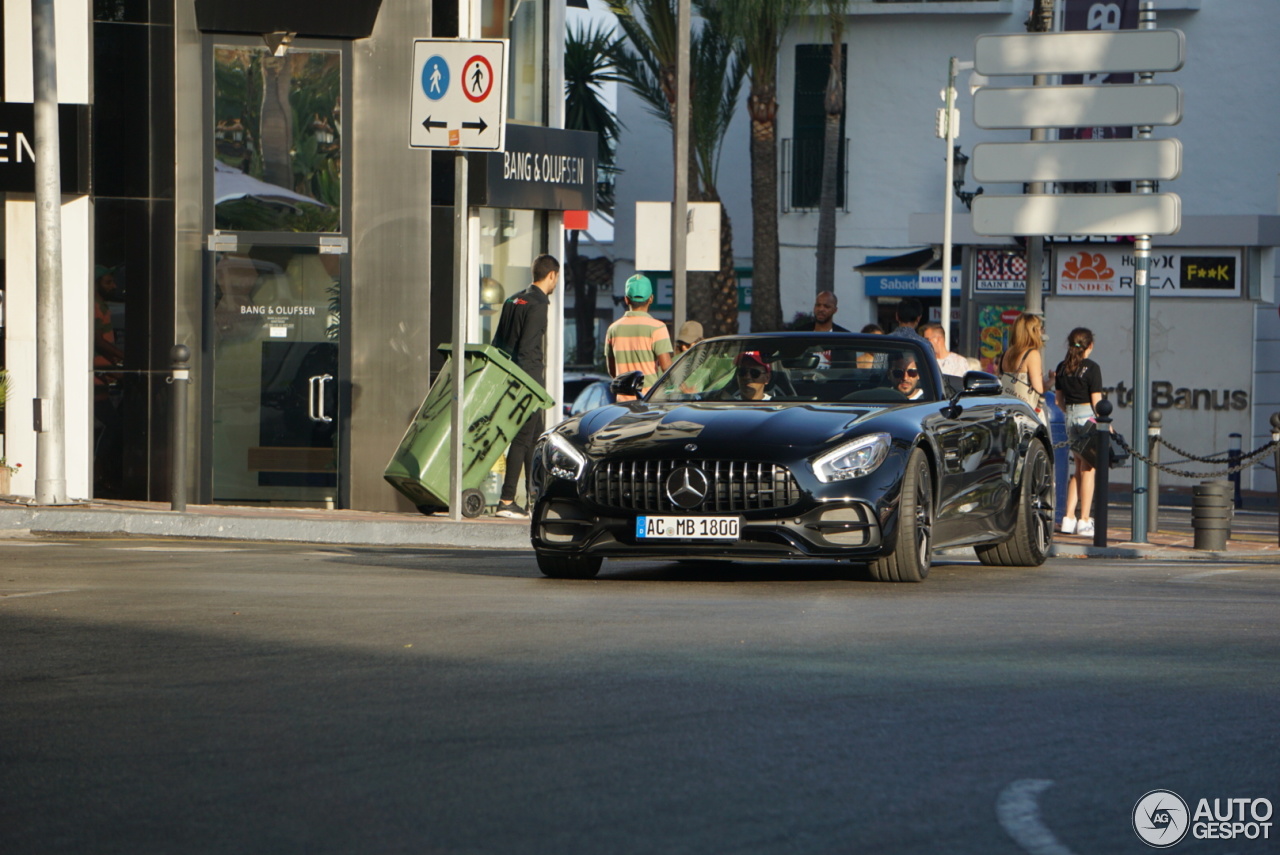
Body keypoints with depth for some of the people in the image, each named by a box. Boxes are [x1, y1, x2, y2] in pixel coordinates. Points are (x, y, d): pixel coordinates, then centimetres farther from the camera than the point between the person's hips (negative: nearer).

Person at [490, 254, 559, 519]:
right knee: (523, 438, -7)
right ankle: (506, 501, -10)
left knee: (535, 437, 16)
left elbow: (497, 342, 16)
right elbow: (527, 347, -20)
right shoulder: (537, 304, -12)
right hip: (529, 378, -9)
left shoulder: (513, 300, 14)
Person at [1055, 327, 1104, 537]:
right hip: (1089, 416, -6)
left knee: (1079, 468, 16)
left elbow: (1059, 399, 13)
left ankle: (1069, 517, 12)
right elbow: (1096, 401, -12)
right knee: (1088, 469, -1)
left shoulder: (1062, 368, 7)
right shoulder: (1091, 368, -11)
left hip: (1071, 418, 6)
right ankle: (1084, 521, -2)